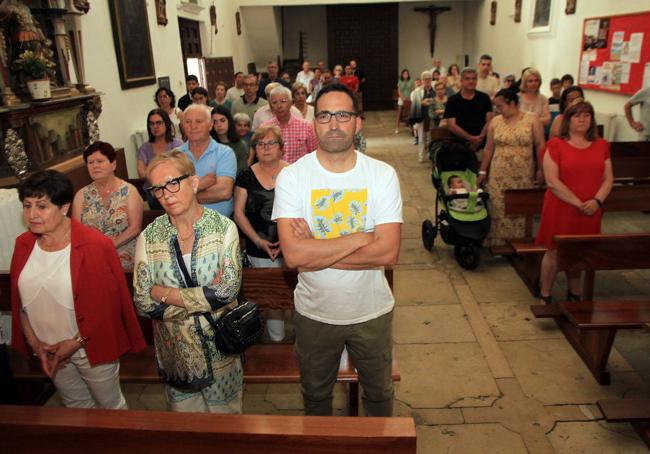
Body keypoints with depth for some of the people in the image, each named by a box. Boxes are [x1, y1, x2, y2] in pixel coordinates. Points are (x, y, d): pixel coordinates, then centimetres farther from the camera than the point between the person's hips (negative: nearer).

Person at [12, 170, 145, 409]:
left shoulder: (94, 244, -20)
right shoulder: (23, 245, -3)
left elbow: (107, 303, -17)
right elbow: (19, 301, 4)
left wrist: (76, 342, -15)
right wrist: (34, 342, -3)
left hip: (92, 348, -5)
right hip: (48, 350, 5)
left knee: (110, 404, 16)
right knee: (76, 405, 26)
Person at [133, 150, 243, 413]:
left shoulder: (224, 228, -12)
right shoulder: (149, 237, -8)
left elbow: (229, 288, -22)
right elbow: (143, 304, -12)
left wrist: (165, 293, -19)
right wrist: (207, 297, -19)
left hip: (220, 348, -1)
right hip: (175, 349, 2)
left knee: (226, 413, 19)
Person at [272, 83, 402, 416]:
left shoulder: (382, 174, -12)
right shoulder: (291, 176, -14)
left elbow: (388, 252, -22)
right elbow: (293, 254, -26)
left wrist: (315, 254, -23)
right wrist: (359, 238, -24)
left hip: (372, 311, 0)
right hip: (314, 313, 0)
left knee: (379, 393, 24)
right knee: (315, 395, 25)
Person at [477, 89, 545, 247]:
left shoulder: (532, 119, -1)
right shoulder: (495, 122, 6)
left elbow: (540, 146, -1)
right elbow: (488, 149, 9)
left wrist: (540, 170, -4)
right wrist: (482, 171, 8)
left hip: (523, 176, -1)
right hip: (499, 175, 2)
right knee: (499, 210, 0)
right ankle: (498, 244, 10)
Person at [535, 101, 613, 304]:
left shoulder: (601, 146, 10)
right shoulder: (556, 145, -5)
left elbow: (608, 178, 8)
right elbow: (552, 181, -12)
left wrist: (597, 201, -11)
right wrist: (578, 203, -15)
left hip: (590, 212, 4)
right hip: (560, 210, -4)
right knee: (554, 252, 3)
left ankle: (574, 295, 30)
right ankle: (545, 296, 18)